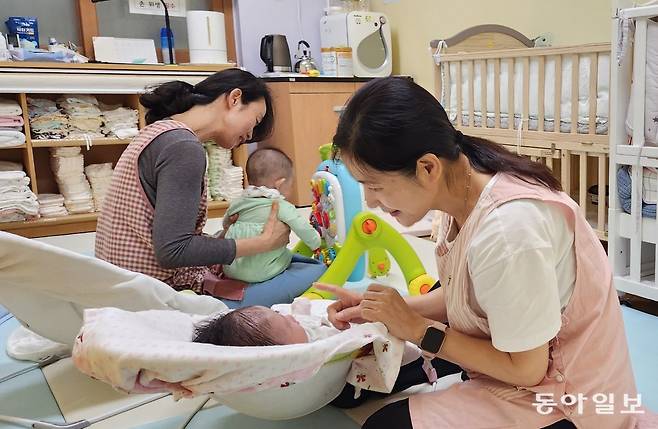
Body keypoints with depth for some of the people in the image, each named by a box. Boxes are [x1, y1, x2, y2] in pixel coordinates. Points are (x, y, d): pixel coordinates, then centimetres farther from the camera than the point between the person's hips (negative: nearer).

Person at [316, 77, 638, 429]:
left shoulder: (505, 231, -35)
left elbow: (526, 369, -23)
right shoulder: (462, 186, -9)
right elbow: (461, 295, 4)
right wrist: (384, 309, -9)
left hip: (562, 400, -8)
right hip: (522, 361, 8)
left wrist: (416, 328, -20)